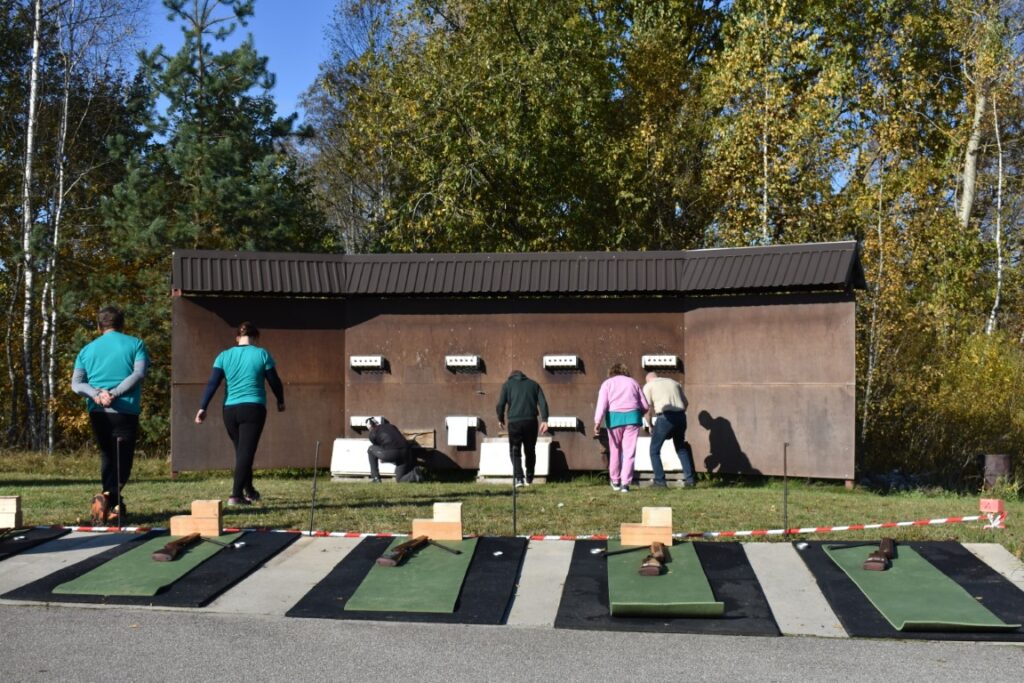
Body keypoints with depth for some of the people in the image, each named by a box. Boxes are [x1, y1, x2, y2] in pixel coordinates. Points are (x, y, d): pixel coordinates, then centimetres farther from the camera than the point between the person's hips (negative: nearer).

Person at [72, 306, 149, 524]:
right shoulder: (135, 344, 4)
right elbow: (138, 373, -11)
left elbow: (76, 383, 1)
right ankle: (108, 496, -25)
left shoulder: (88, 349, 12)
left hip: (97, 412, 3)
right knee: (122, 459, -1)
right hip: (126, 410, -3)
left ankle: (114, 505, 18)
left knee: (107, 457, 18)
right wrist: (114, 393, -14)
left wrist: (97, 394, -13)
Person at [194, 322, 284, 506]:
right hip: (253, 408, -4)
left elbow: (212, 384, 0)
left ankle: (249, 491, 31)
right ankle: (236, 495, -15)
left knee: (241, 451, 19)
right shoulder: (261, 354, 0)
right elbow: (274, 382, 6)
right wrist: (281, 402, 21)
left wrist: (203, 408, 0)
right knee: (246, 452, -5)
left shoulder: (224, 356, 7)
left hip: (230, 410, 4)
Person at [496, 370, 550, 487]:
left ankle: (519, 478, -11)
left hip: (514, 422, -2)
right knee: (530, 451, 16)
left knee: (515, 451, 5)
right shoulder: (533, 384, 18)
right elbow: (543, 403, 4)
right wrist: (544, 420, -2)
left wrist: (500, 419, 14)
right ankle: (529, 479, 23)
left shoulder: (507, 384, 11)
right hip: (531, 421, 2)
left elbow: (500, 404, 0)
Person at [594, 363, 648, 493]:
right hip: (633, 416, 1)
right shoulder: (632, 382, 18)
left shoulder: (607, 383, 12)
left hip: (615, 417, -1)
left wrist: (598, 421, -12)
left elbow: (602, 403, -5)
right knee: (629, 451, 1)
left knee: (615, 449, 14)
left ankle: (615, 481, 22)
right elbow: (645, 405, 14)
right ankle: (625, 483, -5)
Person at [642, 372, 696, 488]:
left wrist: (650, 426, 11)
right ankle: (689, 478, 16)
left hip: (665, 417, -5)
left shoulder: (648, 386, 10)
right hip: (680, 416, 5)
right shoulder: (674, 383, 24)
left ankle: (659, 480, 2)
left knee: (654, 450, 9)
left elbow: (647, 407, 0)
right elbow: (686, 403, 22)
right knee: (681, 448, 22)